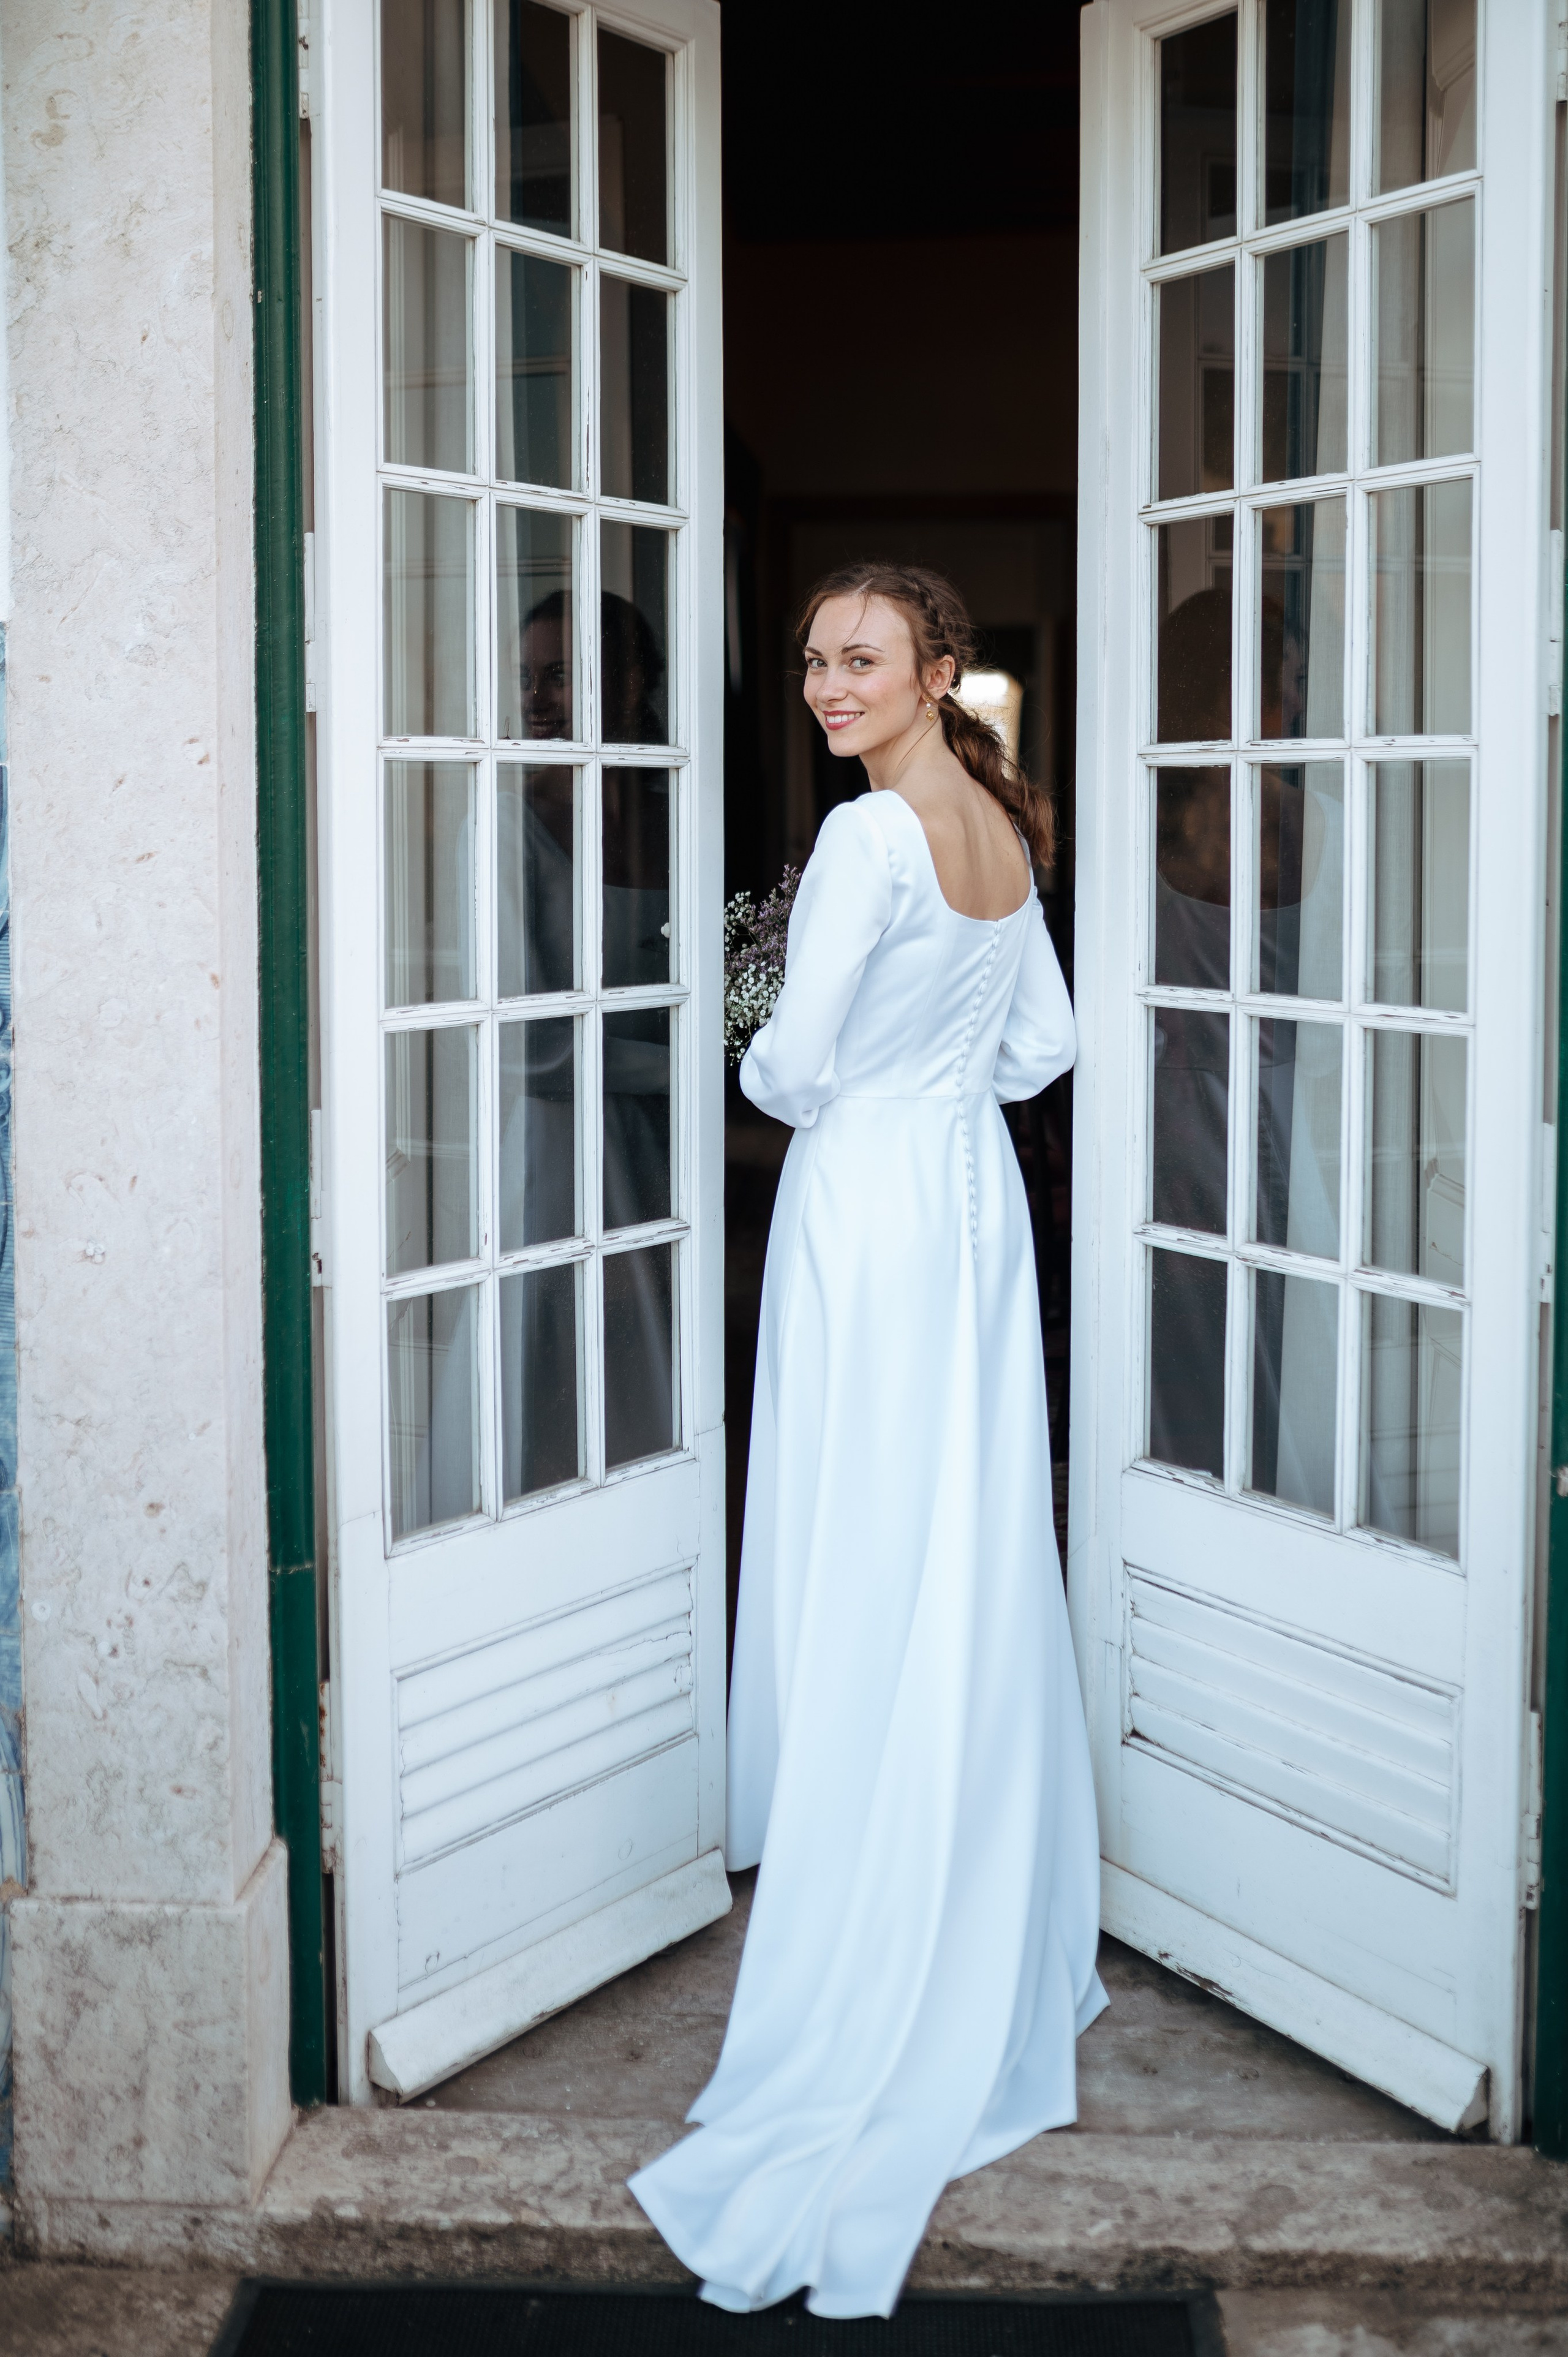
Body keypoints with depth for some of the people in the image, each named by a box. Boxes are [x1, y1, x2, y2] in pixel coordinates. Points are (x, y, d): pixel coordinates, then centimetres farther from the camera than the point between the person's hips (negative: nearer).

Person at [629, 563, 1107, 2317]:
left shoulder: (874, 832, -16)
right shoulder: (1004, 831, 10)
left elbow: (794, 1062, -17)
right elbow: (1046, 1041, 17)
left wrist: (771, 1079, 4)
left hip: (868, 1206, -8)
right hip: (975, 1194, 9)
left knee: (870, 1579, -3)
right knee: (976, 1561, 13)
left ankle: (876, 2008, 4)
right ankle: (998, 1953, 25)